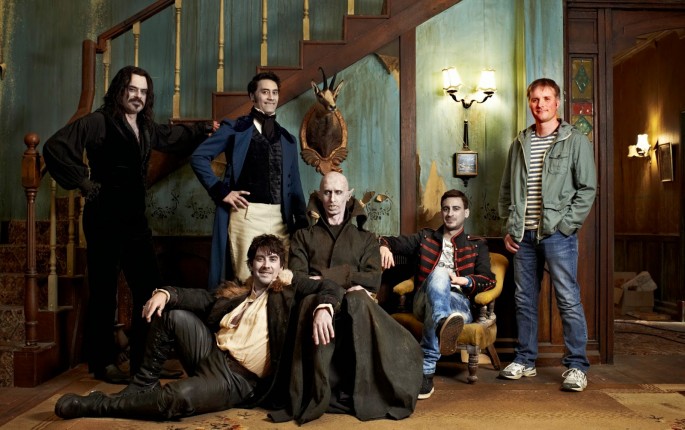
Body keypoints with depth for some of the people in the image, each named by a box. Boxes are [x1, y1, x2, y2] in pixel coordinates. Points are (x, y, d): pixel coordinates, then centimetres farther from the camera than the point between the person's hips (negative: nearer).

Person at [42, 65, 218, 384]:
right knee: (104, 292, 1)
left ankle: (144, 360, 19)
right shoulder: (99, 122, -8)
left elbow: (174, 137, 34)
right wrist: (83, 182, -15)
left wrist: (205, 129, 32)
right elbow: (55, 147, -17)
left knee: (150, 289, 7)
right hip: (105, 218, -7)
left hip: (136, 218, 7)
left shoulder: (145, 128, 14)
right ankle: (103, 364, 14)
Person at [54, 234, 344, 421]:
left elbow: (330, 288, -6)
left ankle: (96, 406, -13)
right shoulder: (234, 293, 19)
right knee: (171, 314, -8)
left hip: (240, 379, -6)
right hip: (212, 355, 6)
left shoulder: (288, 289, 5)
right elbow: (200, 298, 4)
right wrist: (165, 293, -15)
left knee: (178, 398, -32)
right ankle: (144, 385, 2)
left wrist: (322, 310, -29)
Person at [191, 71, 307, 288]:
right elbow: (198, 157, 1)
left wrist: (302, 223, 10)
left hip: (280, 218, 4)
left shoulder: (287, 139, 17)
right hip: (247, 214, -4)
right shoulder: (235, 128, 5)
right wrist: (221, 191, -6)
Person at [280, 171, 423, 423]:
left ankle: (364, 392, -36)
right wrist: (346, 282, -15)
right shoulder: (303, 236, 22)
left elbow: (373, 279, 3)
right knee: (320, 311, -38)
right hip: (316, 301, 0)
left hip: (354, 303, 0)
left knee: (359, 301, -37)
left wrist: (324, 277, -8)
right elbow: (296, 279, 3)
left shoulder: (366, 238, 23)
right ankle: (320, 394, -35)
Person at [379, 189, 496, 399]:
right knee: (439, 273, -38)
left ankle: (426, 370, -55)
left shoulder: (477, 245, 23)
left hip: (459, 304, 0)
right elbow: (392, 241, 18)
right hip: (425, 301, 1)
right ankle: (443, 324, -70)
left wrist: (462, 281, -13)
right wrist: (384, 246, -9)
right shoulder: (426, 237, 27)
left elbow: (488, 280, 9)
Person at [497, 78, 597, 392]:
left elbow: (587, 189, -3)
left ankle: (576, 366, 7)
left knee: (569, 301, -3)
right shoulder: (519, 143, 14)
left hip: (557, 234, -4)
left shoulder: (575, 141, 1)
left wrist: (564, 225, -11)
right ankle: (525, 360, 21)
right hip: (523, 236, 5)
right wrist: (508, 228, 7)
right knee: (524, 300, 10)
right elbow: (506, 191, 16)